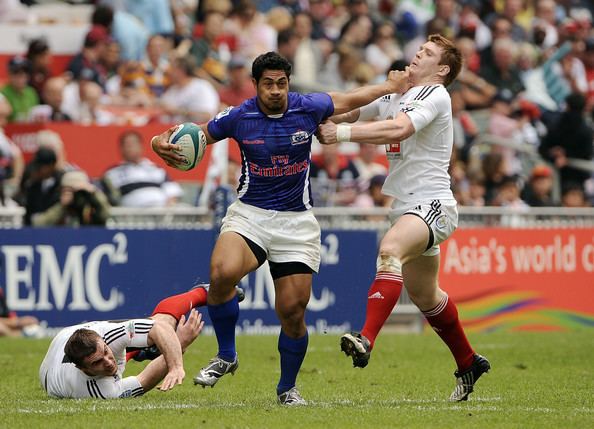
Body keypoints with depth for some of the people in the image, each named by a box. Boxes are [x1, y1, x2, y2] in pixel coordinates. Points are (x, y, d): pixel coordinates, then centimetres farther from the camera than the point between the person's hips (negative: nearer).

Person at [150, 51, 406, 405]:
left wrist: (391, 86, 23)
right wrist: (162, 144, -14)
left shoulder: (309, 108, -5)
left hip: (297, 221, 1)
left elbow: (349, 100, 15)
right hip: (250, 214, -1)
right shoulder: (238, 117, -6)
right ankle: (226, 356, -9)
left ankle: (288, 387, 22)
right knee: (223, 272, -31)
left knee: (292, 311, -3)